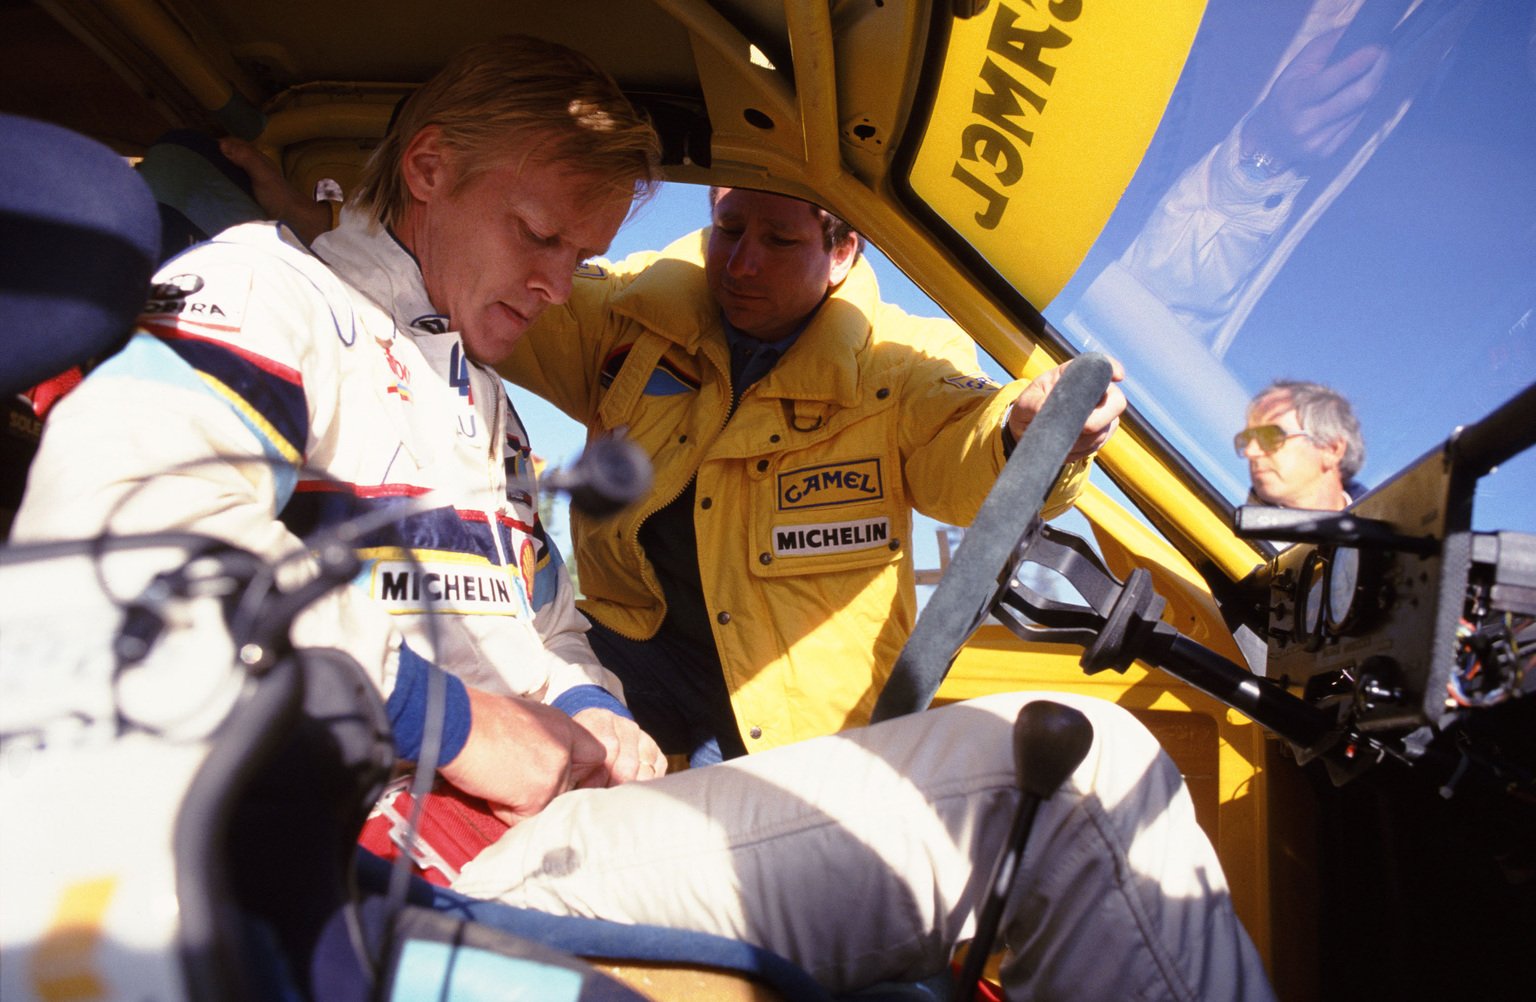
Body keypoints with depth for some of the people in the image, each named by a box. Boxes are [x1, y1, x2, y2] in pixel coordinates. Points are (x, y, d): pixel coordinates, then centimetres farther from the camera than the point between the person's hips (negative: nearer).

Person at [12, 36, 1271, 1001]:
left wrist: (580, 712, 10)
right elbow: (111, 519, -18)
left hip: (525, 803, 10)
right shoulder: (271, 291, 2)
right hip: (433, 870, -9)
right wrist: (445, 713, -15)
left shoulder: (480, 402, 29)